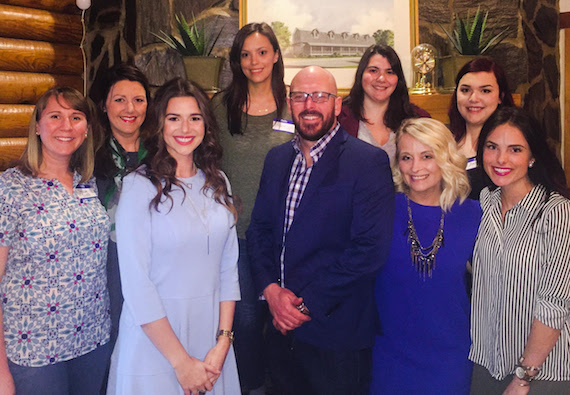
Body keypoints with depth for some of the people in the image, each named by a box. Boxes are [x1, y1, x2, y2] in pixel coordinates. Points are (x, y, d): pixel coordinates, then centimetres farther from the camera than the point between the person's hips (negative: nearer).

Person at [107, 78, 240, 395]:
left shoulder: (217, 182, 4)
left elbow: (228, 265, 4)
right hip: (155, 341, -4)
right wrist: (182, 362, -13)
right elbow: (136, 283, -14)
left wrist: (223, 341, -4)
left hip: (211, 332, 5)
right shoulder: (140, 186, -12)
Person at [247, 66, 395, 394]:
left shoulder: (369, 162, -12)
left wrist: (308, 304, -16)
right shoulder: (277, 158, 9)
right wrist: (270, 289, -6)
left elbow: (371, 247, -19)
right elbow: (259, 229, 10)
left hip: (337, 333, -5)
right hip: (282, 327, 6)